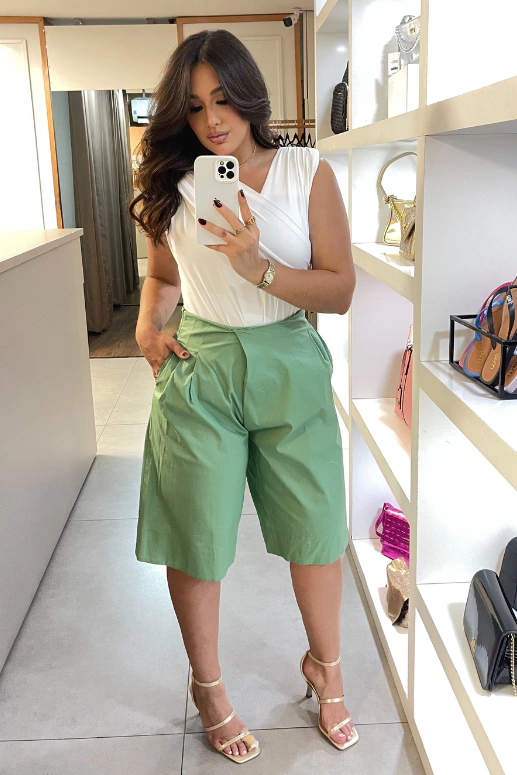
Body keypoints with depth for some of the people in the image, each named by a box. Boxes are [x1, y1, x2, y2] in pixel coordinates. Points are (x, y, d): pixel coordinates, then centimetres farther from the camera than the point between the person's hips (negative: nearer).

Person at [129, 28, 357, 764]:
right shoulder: (173, 184, 2)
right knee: (196, 538, 7)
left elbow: (340, 291, -7)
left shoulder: (308, 171, -3)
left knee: (316, 526, 9)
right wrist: (148, 323, -4)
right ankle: (207, 685, 33)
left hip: (289, 367, 0)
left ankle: (324, 664, 37)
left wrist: (259, 267, -21)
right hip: (198, 372, 1)